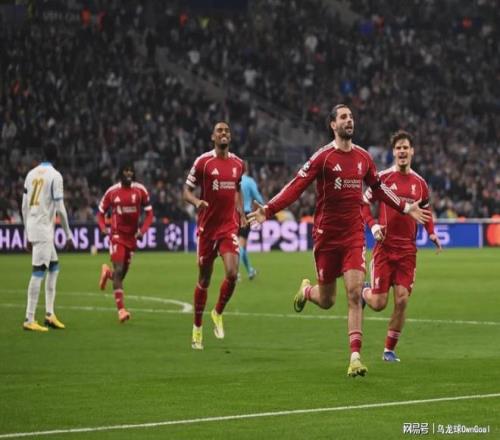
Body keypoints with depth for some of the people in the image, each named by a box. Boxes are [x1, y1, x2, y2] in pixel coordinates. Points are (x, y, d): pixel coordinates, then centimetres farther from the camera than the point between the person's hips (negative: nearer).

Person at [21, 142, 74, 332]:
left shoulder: (31, 174, 12)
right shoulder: (55, 176, -8)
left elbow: (24, 207, 14)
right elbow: (60, 209, -11)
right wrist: (68, 235, -3)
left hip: (32, 226, 8)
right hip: (43, 229, -8)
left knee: (54, 267, 18)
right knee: (38, 272, -8)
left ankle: (49, 314, 15)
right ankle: (29, 320, -10)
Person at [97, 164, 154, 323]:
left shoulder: (140, 190, -2)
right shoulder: (112, 192, -4)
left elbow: (149, 213, 4)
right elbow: (101, 212, 7)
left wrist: (142, 230, -10)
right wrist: (103, 227, -12)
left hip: (132, 237, 3)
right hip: (117, 236, -3)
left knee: (122, 274, 9)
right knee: (118, 271, -15)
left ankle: (107, 272, 46)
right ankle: (121, 309, -15)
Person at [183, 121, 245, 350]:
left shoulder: (238, 163, 8)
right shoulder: (203, 161, -6)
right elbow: (187, 190, -3)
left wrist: (241, 212, 12)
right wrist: (196, 201, -24)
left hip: (230, 226, 2)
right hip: (207, 227, -2)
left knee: (232, 273, -17)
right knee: (204, 280, 6)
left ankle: (218, 313, 10)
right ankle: (197, 327, 22)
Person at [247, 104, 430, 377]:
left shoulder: (363, 157, 7)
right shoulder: (323, 157, -8)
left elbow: (377, 188, 23)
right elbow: (296, 186, -13)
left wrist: (406, 208, 27)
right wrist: (268, 210, -25)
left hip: (354, 235, 3)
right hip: (327, 236, -3)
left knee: (354, 294, -11)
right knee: (326, 301, 7)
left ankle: (355, 357, -11)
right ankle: (307, 290, 45)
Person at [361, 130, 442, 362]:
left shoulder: (419, 183, 8)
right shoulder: (383, 178, -4)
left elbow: (425, 210, 22)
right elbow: (363, 203, 2)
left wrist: (431, 232, 5)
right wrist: (373, 225, -14)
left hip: (407, 250, 3)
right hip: (384, 246, -3)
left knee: (402, 300, -6)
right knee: (379, 303, -4)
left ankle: (389, 350, 9)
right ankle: (365, 291, 33)